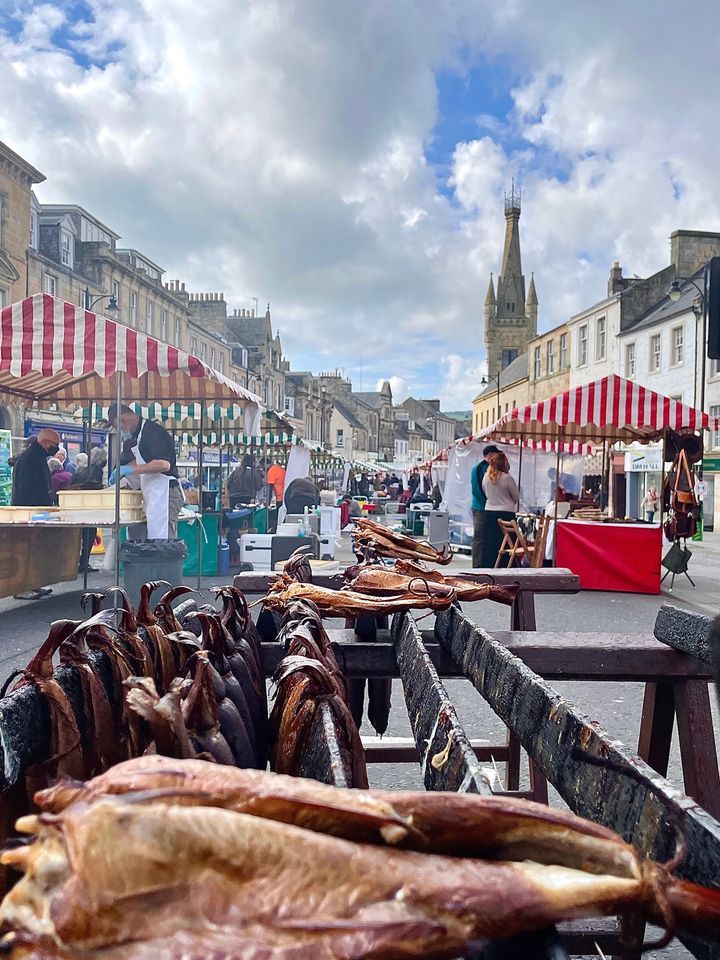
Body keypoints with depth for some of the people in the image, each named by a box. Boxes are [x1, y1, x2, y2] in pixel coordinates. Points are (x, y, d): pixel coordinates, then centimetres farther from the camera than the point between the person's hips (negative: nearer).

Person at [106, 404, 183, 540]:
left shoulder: (152, 431, -13)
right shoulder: (139, 435, 18)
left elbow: (164, 464, -24)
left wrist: (132, 469, -19)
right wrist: (122, 469, 18)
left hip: (164, 493, -10)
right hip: (154, 496, 10)